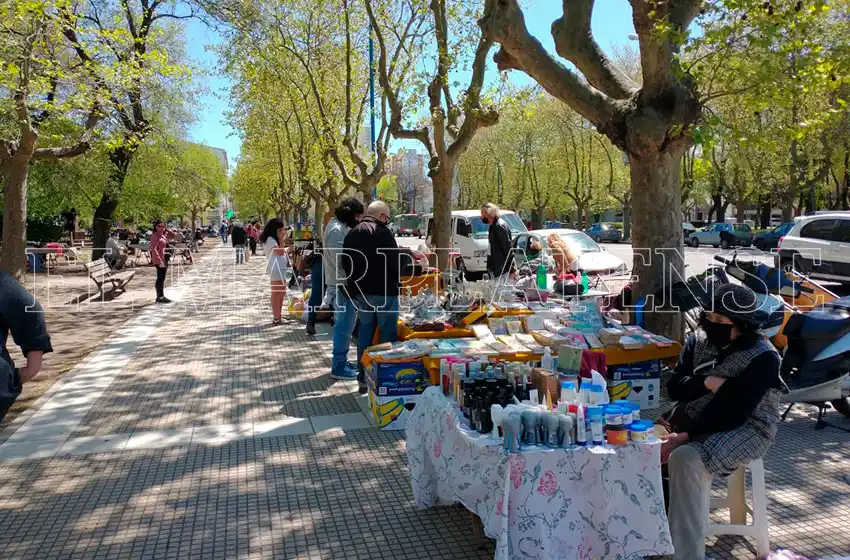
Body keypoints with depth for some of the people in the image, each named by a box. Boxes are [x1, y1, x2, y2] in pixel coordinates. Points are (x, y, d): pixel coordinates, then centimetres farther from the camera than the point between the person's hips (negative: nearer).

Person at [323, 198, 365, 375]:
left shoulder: (341, 228, 14)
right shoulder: (336, 230, -18)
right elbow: (341, 260, -24)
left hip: (345, 284, 10)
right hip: (342, 286, -10)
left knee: (345, 325, 18)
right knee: (344, 326, -5)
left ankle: (341, 360, 28)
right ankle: (338, 367, 2)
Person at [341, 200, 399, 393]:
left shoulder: (352, 234, 11)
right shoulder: (383, 232, -12)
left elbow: (344, 263, 15)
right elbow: (395, 261, -15)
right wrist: (396, 281, 3)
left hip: (358, 291, 7)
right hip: (383, 290, -7)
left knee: (365, 331, 14)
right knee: (388, 333, 2)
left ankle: (363, 379, 17)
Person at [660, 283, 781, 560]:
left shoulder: (762, 358, -14)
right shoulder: (698, 341, 5)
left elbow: (732, 413, -22)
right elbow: (675, 388, 4)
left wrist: (685, 436, -29)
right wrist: (706, 383, -17)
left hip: (745, 427, -6)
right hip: (694, 420, 7)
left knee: (686, 459, -34)